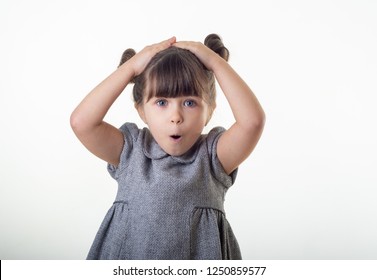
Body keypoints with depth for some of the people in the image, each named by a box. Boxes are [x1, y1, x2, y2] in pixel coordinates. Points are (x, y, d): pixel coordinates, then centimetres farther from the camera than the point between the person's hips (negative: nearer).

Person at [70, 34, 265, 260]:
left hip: (196, 263, -1)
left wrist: (215, 61, -15)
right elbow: (81, 122, -16)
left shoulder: (213, 156, -8)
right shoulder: (131, 151, -4)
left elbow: (253, 120, -23)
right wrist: (131, 66, -14)